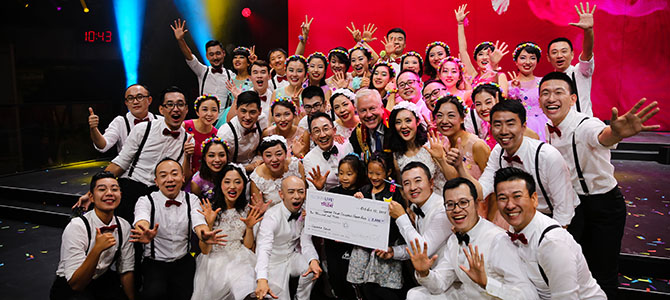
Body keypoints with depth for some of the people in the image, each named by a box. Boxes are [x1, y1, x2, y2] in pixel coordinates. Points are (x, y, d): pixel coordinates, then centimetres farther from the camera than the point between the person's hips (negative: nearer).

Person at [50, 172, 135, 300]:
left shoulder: (124, 227, -8)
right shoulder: (76, 227, -22)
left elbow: (126, 271, 0)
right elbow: (75, 284, -25)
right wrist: (97, 249, -38)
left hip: (102, 280, 4)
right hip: (68, 287, -3)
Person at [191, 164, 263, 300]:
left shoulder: (247, 210, 5)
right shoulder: (208, 209, -2)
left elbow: (248, 246, 8)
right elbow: (205, 250, -4)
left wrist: (250, 227, -10)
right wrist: (209, 224, -18)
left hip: (240, 258, 0)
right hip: (214, 259, 0)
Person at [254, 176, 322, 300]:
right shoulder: (272, 216, -26)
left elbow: (306, 242, -9)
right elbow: (263, 249, -39)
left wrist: (313, 260, -32)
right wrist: (262, 280, -55)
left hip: (294, 257, 5)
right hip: (275, 262, -4)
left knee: (313, 270, -20)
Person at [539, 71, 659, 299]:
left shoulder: (586, 125, -26)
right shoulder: (549, 129, -5)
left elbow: (603, 137, -52)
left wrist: (616, 132, -74)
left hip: (605, 205, -5)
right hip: (573, 201, 5)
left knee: (603, 272, 4)